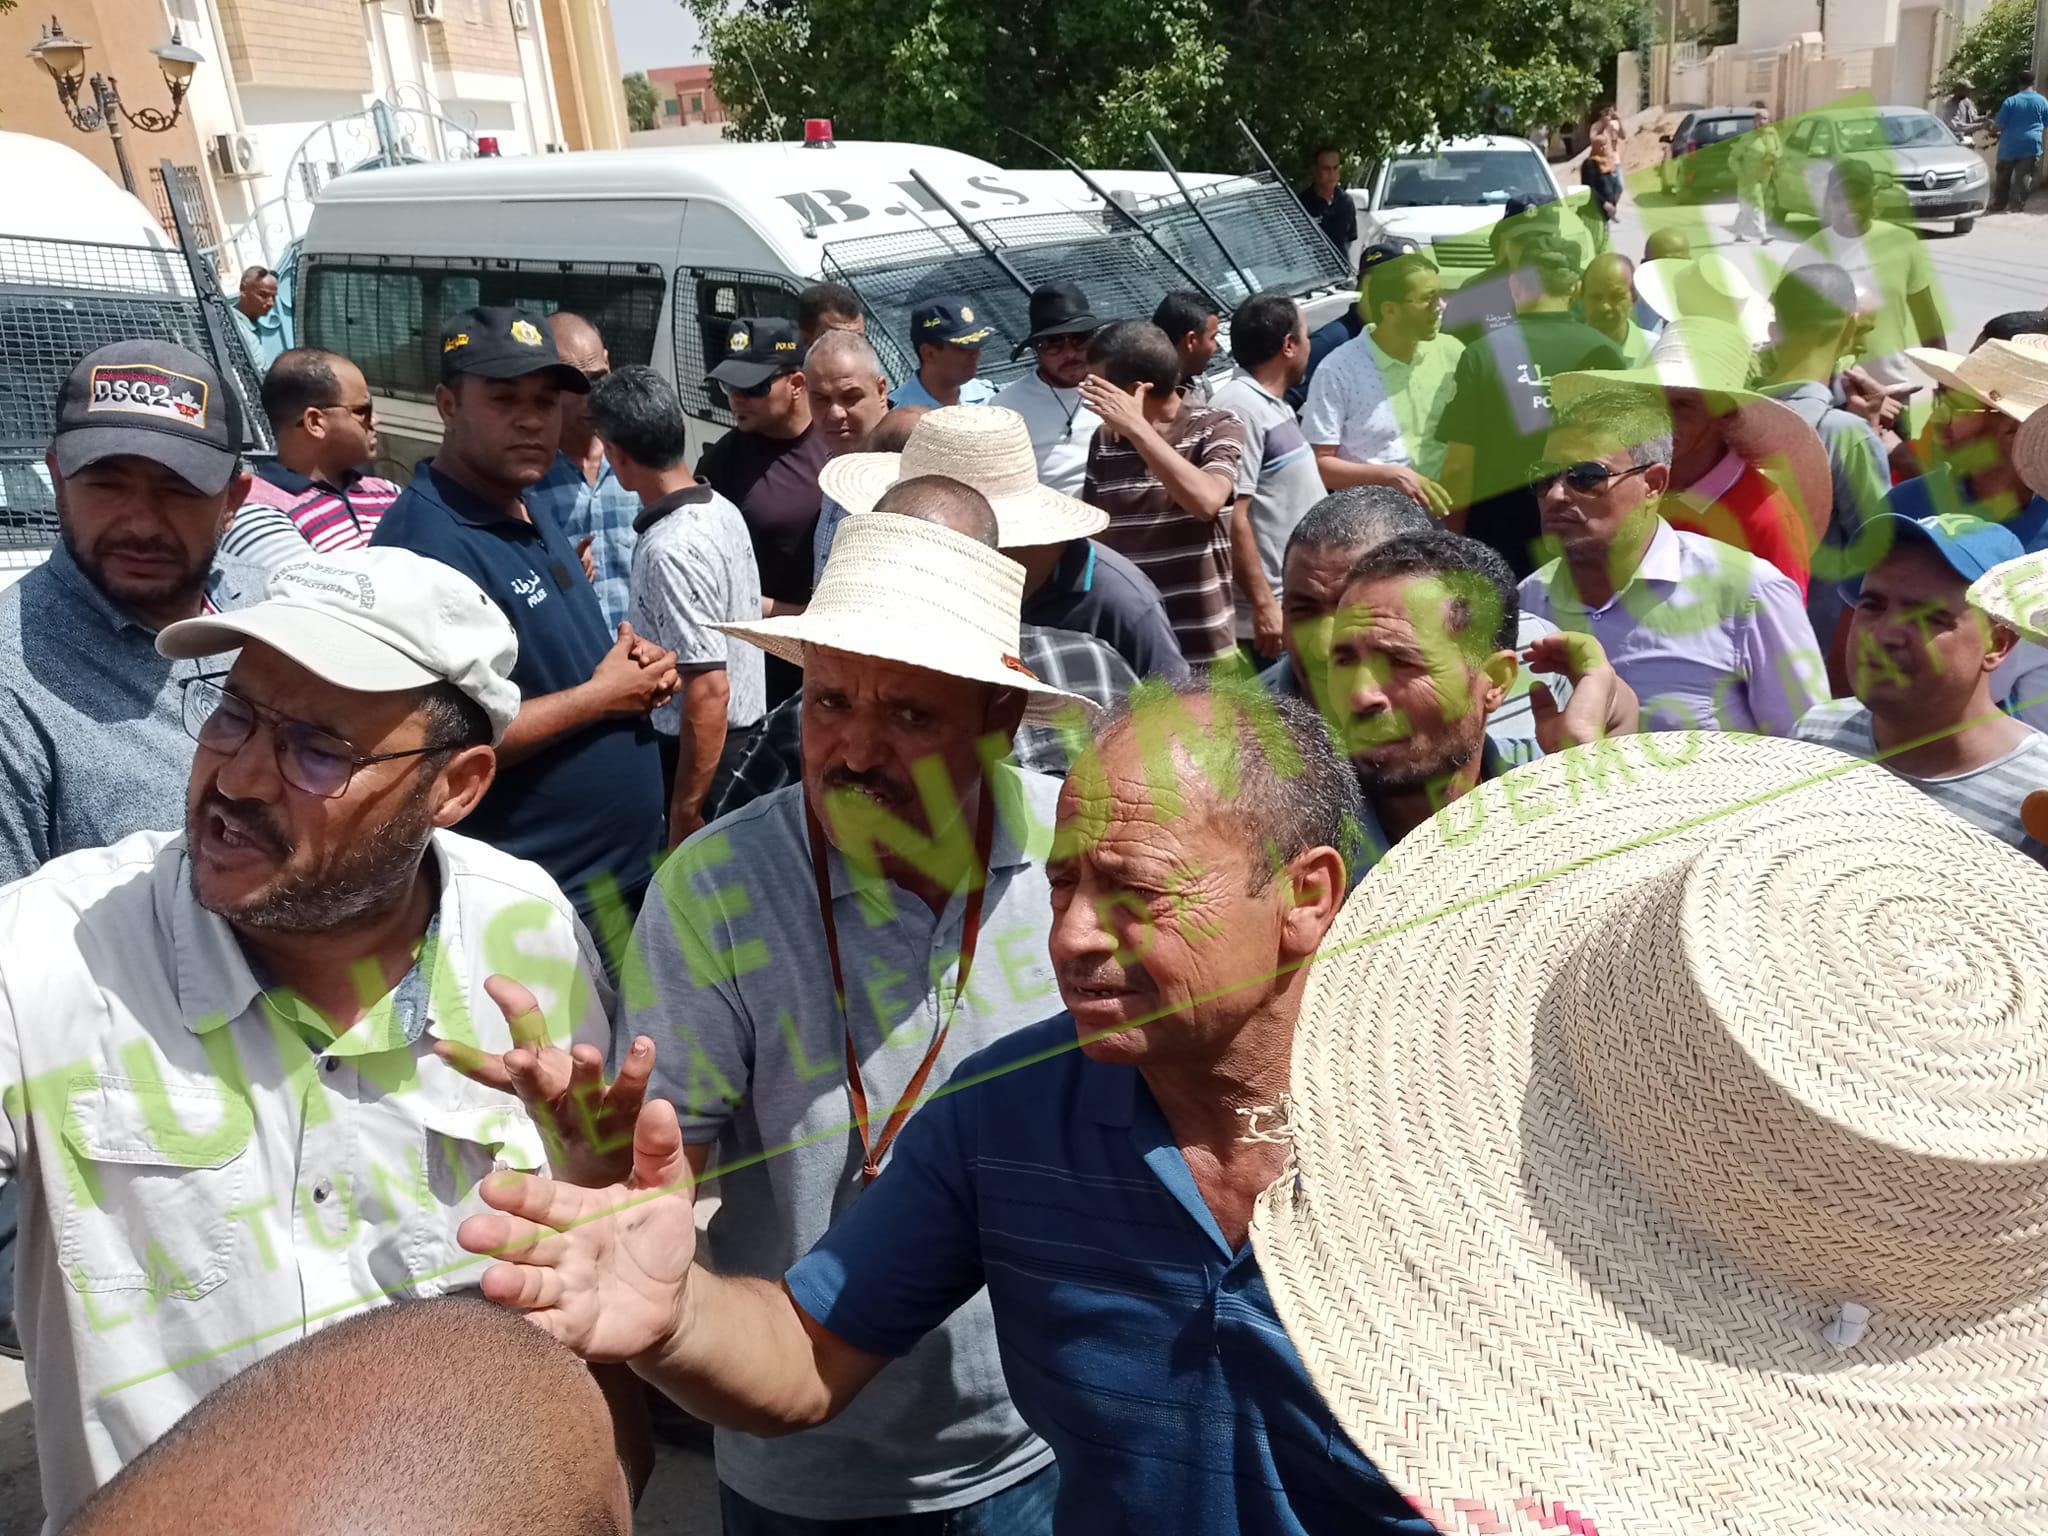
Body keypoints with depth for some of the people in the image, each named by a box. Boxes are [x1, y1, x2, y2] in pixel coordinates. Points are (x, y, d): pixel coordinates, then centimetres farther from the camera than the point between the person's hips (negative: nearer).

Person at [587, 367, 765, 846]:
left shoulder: (669, 549, -25)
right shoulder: (722, 509, 3)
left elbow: (709, 689, -27)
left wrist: (686, 813, -22)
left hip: (705, 749, -9)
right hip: (748, 733, 9)